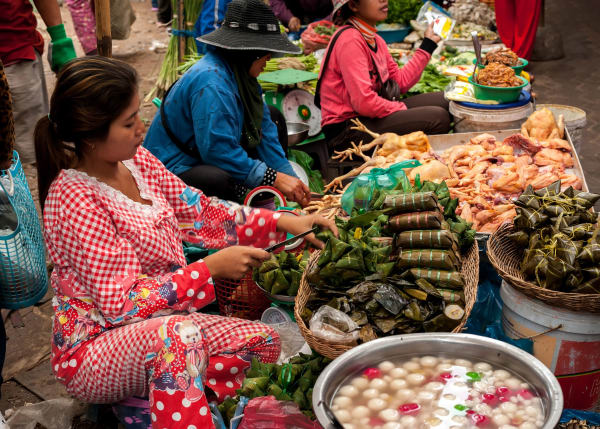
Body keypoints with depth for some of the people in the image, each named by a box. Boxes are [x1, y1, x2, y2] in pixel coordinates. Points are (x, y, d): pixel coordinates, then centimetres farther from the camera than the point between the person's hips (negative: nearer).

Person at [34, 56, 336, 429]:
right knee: (177, 336, -38)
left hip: (160, 326, 8)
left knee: (265, 341, 0)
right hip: (93, 351, -8)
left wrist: (284, 223, -3)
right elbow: (121, 304, -26)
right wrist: (211, 269, -25)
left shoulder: (135, 160, -1)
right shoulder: (73, 200, -25)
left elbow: (197, 212, 6)